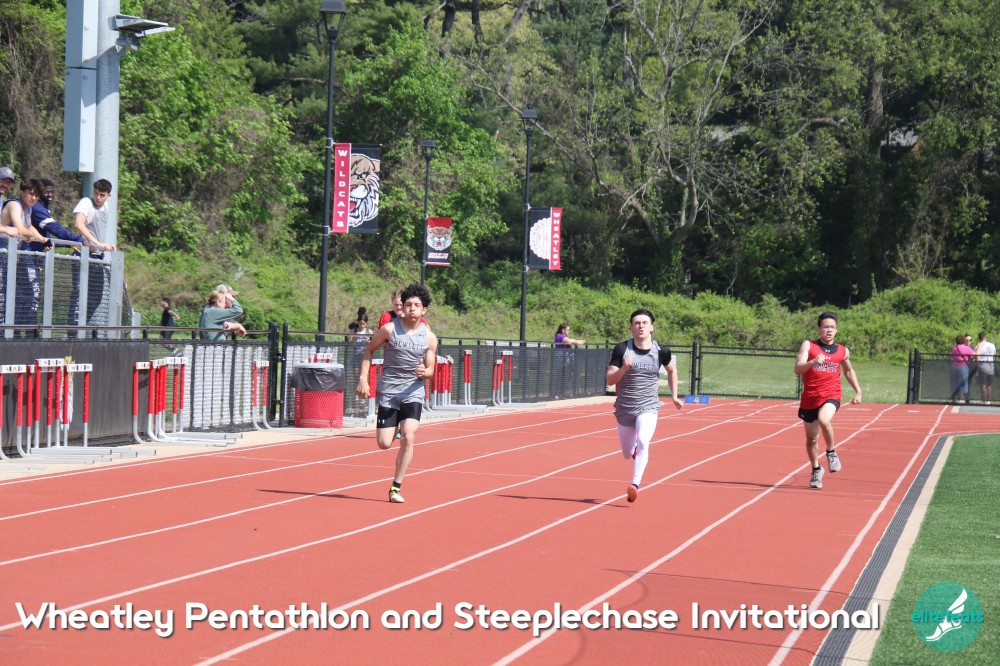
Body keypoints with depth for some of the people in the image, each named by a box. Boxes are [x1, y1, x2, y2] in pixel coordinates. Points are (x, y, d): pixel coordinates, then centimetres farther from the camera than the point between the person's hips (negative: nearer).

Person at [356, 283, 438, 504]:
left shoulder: (429, 338, -2)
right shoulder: (390, 329, -7)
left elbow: (430, 370, 7)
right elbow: (369, 350, 5)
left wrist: (424, 372, -18)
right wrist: (363, 378, -3)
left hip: (413, 392, 1)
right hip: (388, 390, 0)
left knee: (408, 438, -18)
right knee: (384, 444, -2)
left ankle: (396, 487, -6)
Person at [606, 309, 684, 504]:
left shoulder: (661, 351, -4)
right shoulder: (621, 349, -6)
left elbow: (672, 370, 18)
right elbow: (610, 380, -8)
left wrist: (674, 396, 16)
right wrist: (624, 368, -26)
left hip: (648, 408, -1)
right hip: (624, 408, 1)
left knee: (642, 442, -27)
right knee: (628, 454, 12)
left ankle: (635, 485, -30)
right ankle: (638, 450, 49)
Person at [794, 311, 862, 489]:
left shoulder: (843, 351, 7)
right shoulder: (808, 346, -3)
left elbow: (849, 371, 27)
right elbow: (798, 369, -16)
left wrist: (858, 391, 20)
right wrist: (813, 362, -34)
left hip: (831, 396, 0)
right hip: (809, 399, 1)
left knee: (824, 420, -33)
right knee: (811, 438, 11)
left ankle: (831, 452, -7)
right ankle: (816, 470, 35)